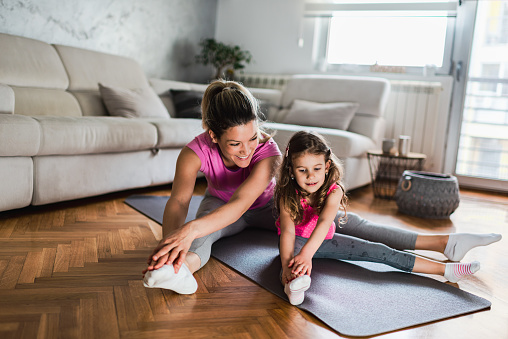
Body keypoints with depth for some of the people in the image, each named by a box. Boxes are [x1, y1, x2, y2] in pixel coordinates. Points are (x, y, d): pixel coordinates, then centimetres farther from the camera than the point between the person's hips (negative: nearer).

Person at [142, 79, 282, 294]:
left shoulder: (268, 153, -39)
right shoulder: (195, 152, -34)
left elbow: (240, 204, -53)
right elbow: (178, 200, -46)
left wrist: (190, 229, -71)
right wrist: (170, 243, -69)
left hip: (265, 205, 2)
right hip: (219, 203, -1)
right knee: (199, 236, -38)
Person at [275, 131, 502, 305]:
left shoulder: (333, 191, -29)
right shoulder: (287, 195, -32)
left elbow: (323, 223, -47)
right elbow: (287, 232, -40)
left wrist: (305, 254, -64)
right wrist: (286, 267, -59)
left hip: (324, 233, 4)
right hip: (299, 238, -3)